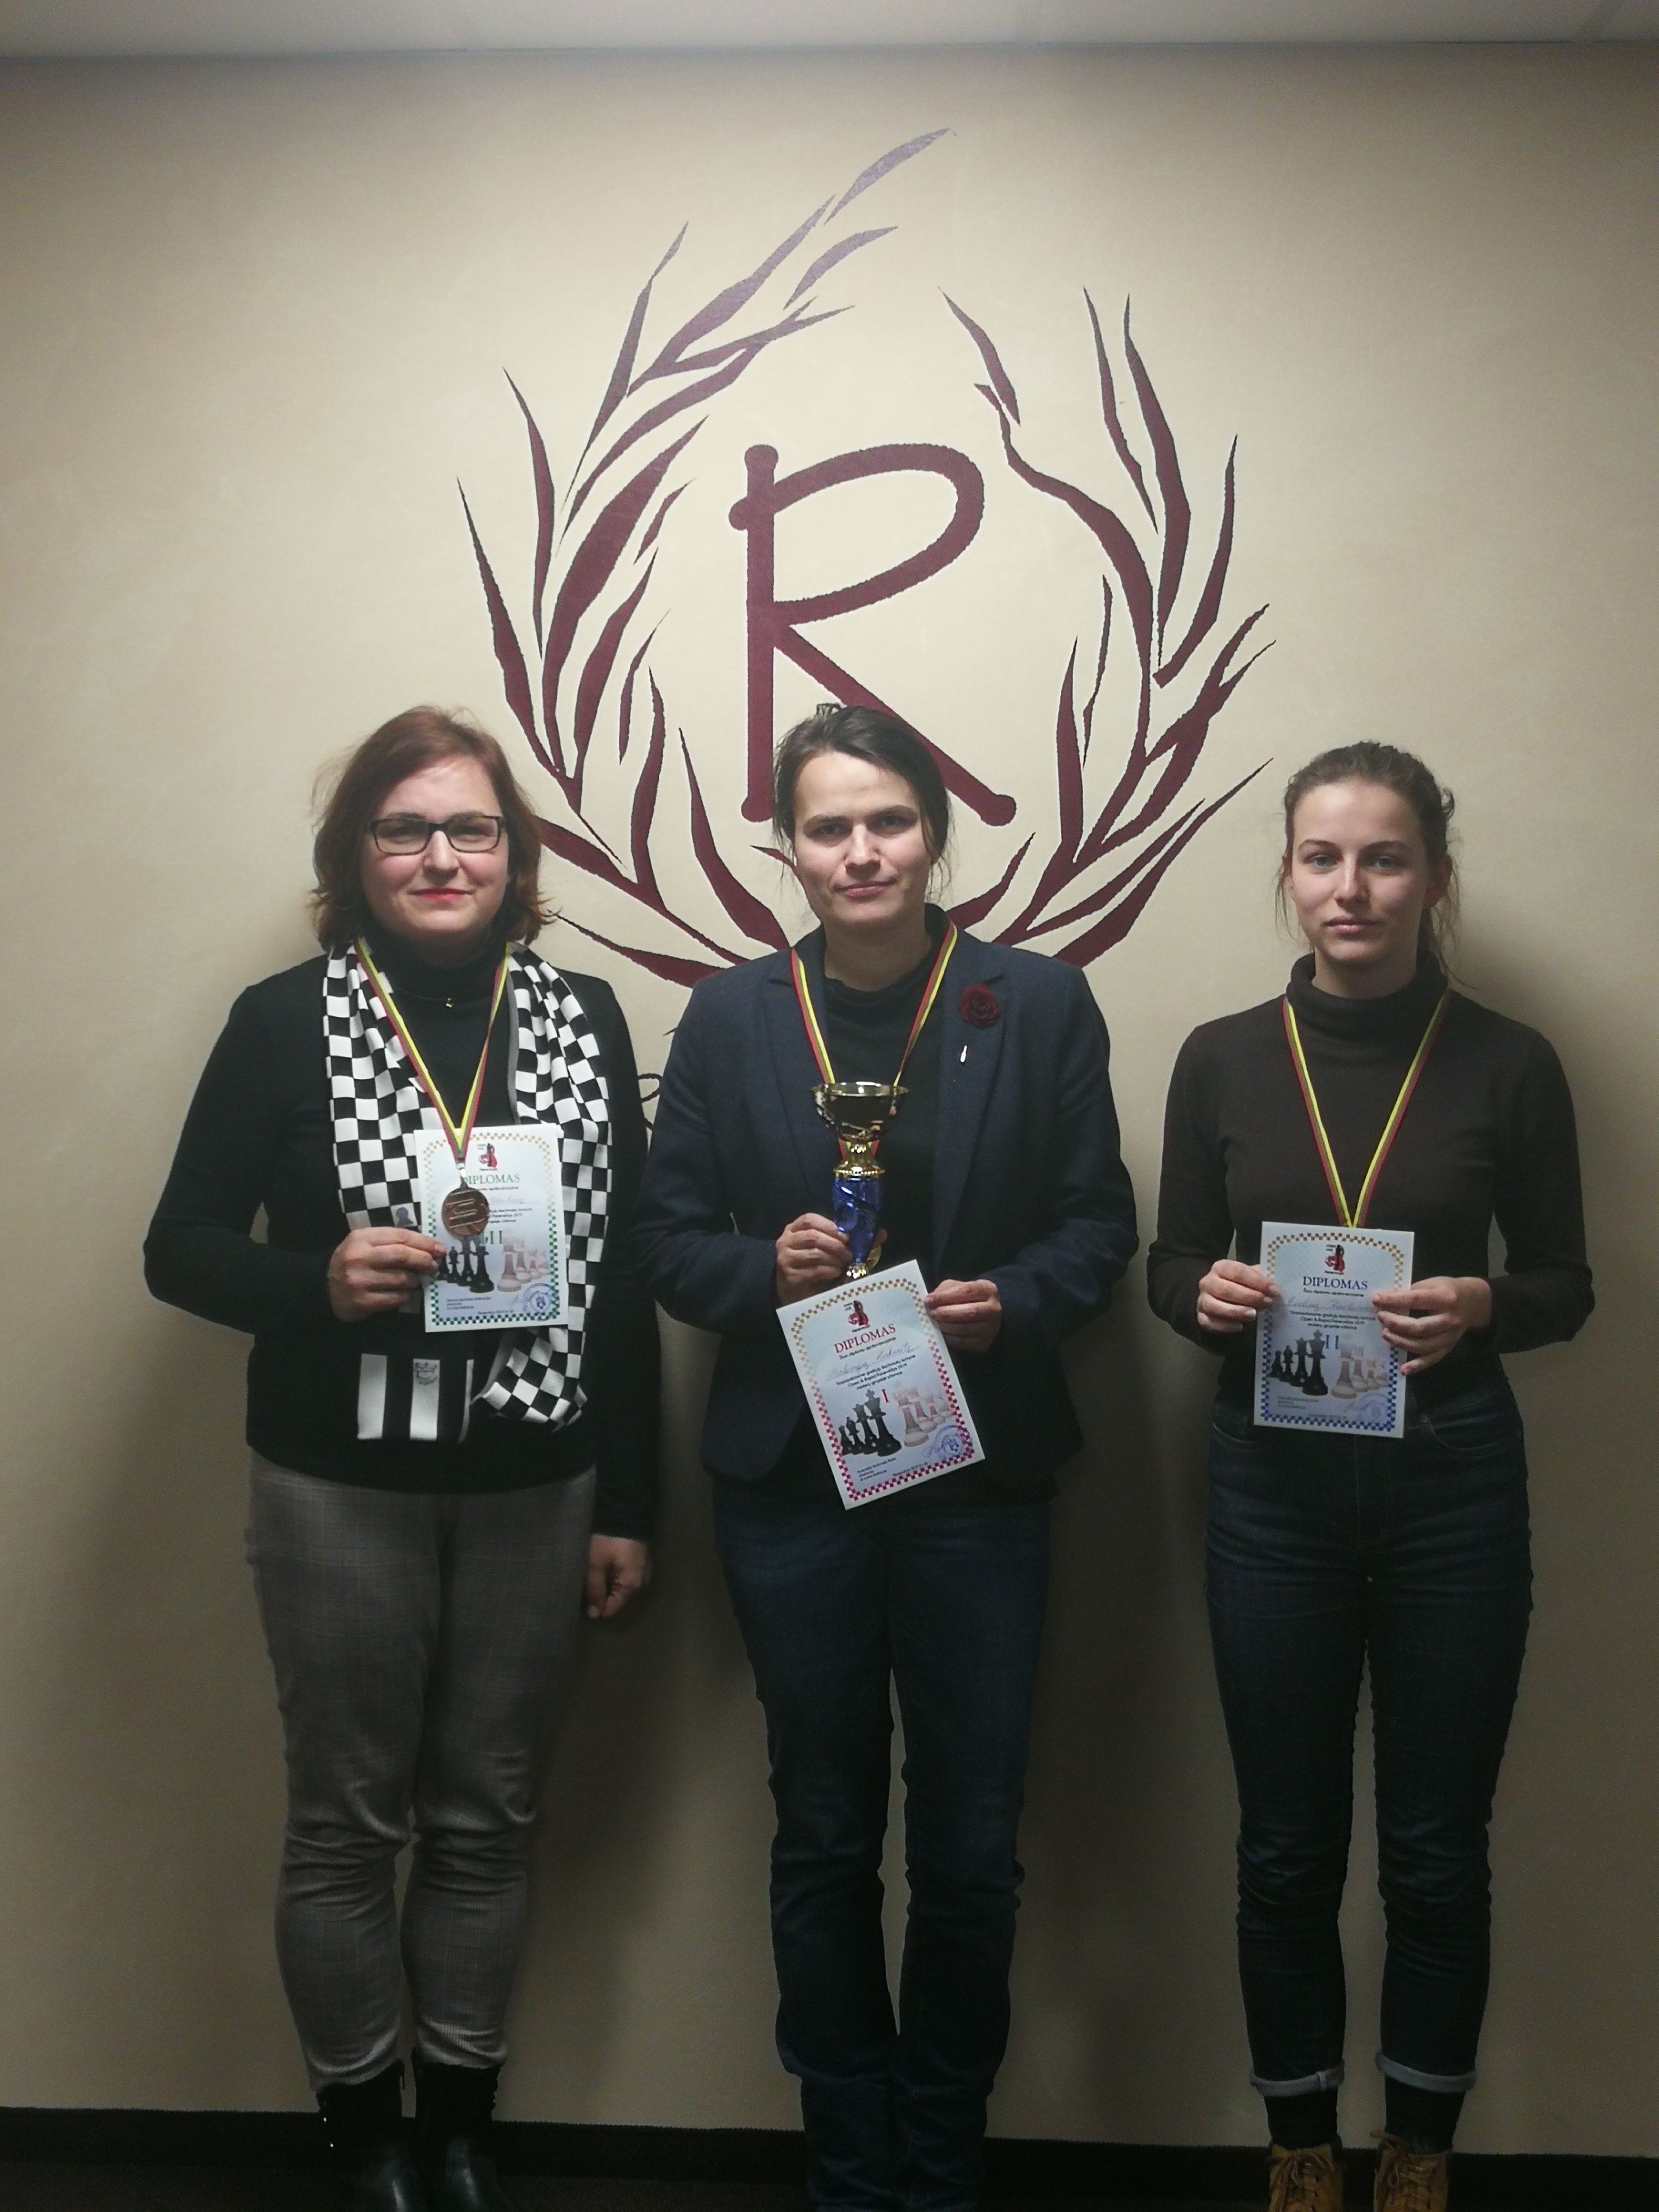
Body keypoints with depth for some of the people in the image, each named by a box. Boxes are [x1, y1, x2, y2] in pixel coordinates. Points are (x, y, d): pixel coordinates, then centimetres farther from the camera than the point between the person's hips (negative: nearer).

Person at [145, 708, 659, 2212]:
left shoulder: (583, 1019, 2)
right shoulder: (285, 1022, -4)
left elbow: (627, 1274, 3)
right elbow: (182, 1249, -2)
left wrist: (628, 1503, 2)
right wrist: (318, 1281, -22)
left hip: (535, 1487, 2)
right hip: (343, 1488, -2)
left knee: (488, 1816, 13)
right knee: (347, 1819, 9)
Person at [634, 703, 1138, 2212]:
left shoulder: (1040, 1005, -1)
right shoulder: (730, 1019, 2)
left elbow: (1100, 1224, 2)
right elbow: (669, 1240, 4)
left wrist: (1011, 1302, -16)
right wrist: (767, 1269, -16)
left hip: (981, 1473, 0)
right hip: (790, 1476, 1)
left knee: (973, 1850, 7)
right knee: (823, 1841, 12)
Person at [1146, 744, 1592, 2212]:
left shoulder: (1509, 1064, -4)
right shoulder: (1222, 1058, -1)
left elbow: (1567, 1285, 2)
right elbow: (1170, 1266, 6)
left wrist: (1481, 1307, -19)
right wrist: (1207, 1295, -16)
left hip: (1453, 1480, -1)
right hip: (1273, 1483, 1)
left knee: (1436, 1849, 10)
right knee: (1289, 1847, 11)